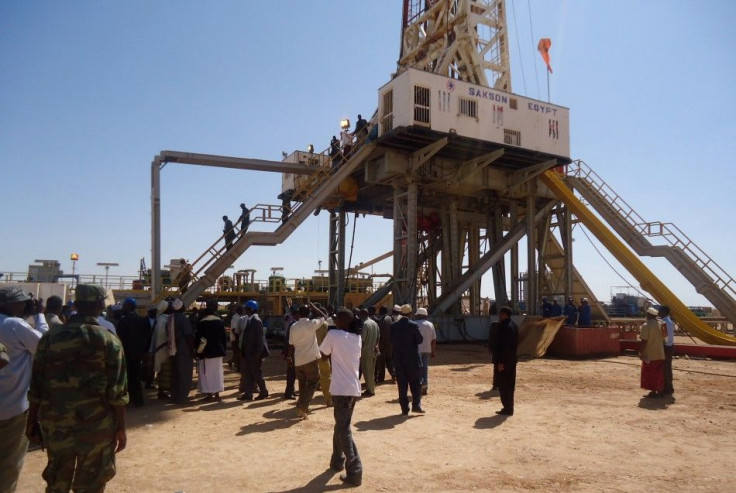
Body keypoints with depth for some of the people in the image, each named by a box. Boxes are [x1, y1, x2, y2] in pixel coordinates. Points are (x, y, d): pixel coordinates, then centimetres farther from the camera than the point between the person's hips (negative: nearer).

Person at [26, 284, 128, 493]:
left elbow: (36, 386, 3)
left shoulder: (50, 337, 0)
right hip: (96, 425, -3)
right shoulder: (109, 341, -9)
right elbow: (117, 392, -9)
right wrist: (120, 428, -2)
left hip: (55, 423, 3)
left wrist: (32, 421, 13)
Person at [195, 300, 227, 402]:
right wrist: (223, 349, 13)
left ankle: (209, 395, 4)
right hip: (218, 351, 4)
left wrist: (198, 351, -1)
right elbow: (224, 337, 5)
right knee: (217, 372, 11)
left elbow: (200, 339, -10)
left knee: (207, 373, 4)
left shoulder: (202, 323, -11)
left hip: (206, 352, -4)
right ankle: (217, 394, 14)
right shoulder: (219, 321, 1)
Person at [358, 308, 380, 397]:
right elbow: (378, 336, 12)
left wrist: (359, 350, -13)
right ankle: (371, 388, 25)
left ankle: (370, 390, 6)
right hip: (373, 351, 8)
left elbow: (362, 339, -20)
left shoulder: (364, 324, -17)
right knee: (372, 371, 17)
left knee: (367, 371, 1)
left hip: (366, 351, -8)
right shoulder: (374, 323, 9)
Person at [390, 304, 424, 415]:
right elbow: (420, 340, -7)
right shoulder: (413, 325, -12)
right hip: (413, 359, -3)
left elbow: (391, 341, 4)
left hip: (399, 359, 3)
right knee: (416, 382, 11)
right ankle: (416, 405, 7)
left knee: (402, 384, 7)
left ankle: (404, 408, 9)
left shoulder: (393, 326, -1)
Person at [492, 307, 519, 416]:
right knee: (510, 385, 14)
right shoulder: (514, 326, 12)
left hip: (504, 360, -10)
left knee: (503, 385, -2)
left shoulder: (504, 327, -20)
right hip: (512, 359, 10)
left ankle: (507, 409, 2)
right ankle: (509, 408, 21)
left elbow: (504, 346, -23)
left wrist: (500, 362, -21)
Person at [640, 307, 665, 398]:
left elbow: (644, 341, -18)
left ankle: (653, 392, 4)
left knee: (650, 374, 2)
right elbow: (663, 339, 10)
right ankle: (660, 391, 20)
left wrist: (640, 352, -10)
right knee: (659, 374, 15)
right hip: (660, 354, 7)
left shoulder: (646, 325, -17)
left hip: (649, 354, -6)